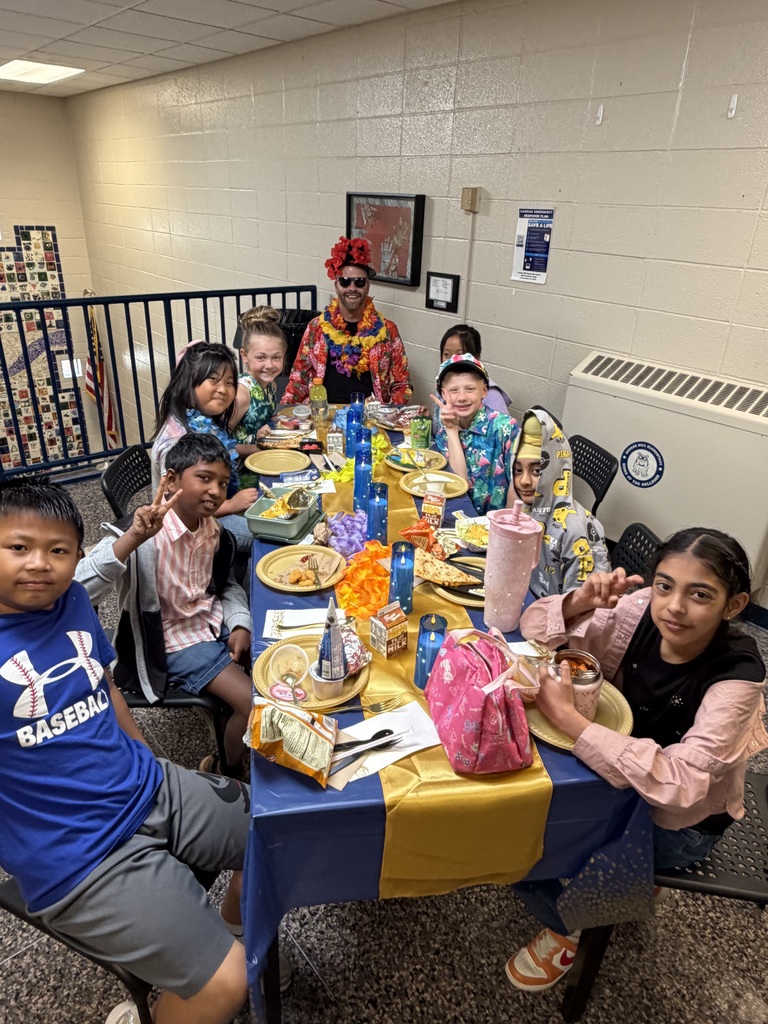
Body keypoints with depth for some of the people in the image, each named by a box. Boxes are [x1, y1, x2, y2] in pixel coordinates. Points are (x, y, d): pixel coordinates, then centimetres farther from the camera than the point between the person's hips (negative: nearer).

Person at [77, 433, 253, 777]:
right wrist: (133, 538, -48)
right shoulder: (142, 536, -25)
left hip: (217, 624, 7)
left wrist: (240, 623, -6)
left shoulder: (212, 529, -3)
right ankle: (229, 772, 16)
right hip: (176, 645, -7)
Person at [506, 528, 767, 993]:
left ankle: (568, 931, 20)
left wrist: (568, 718, -45)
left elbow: (679, 781, -38)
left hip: (681, 819, -5)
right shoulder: (642, 613, -19)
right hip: (621, 777, 5)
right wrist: (580, 601, -35)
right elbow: (535, 627, -14)